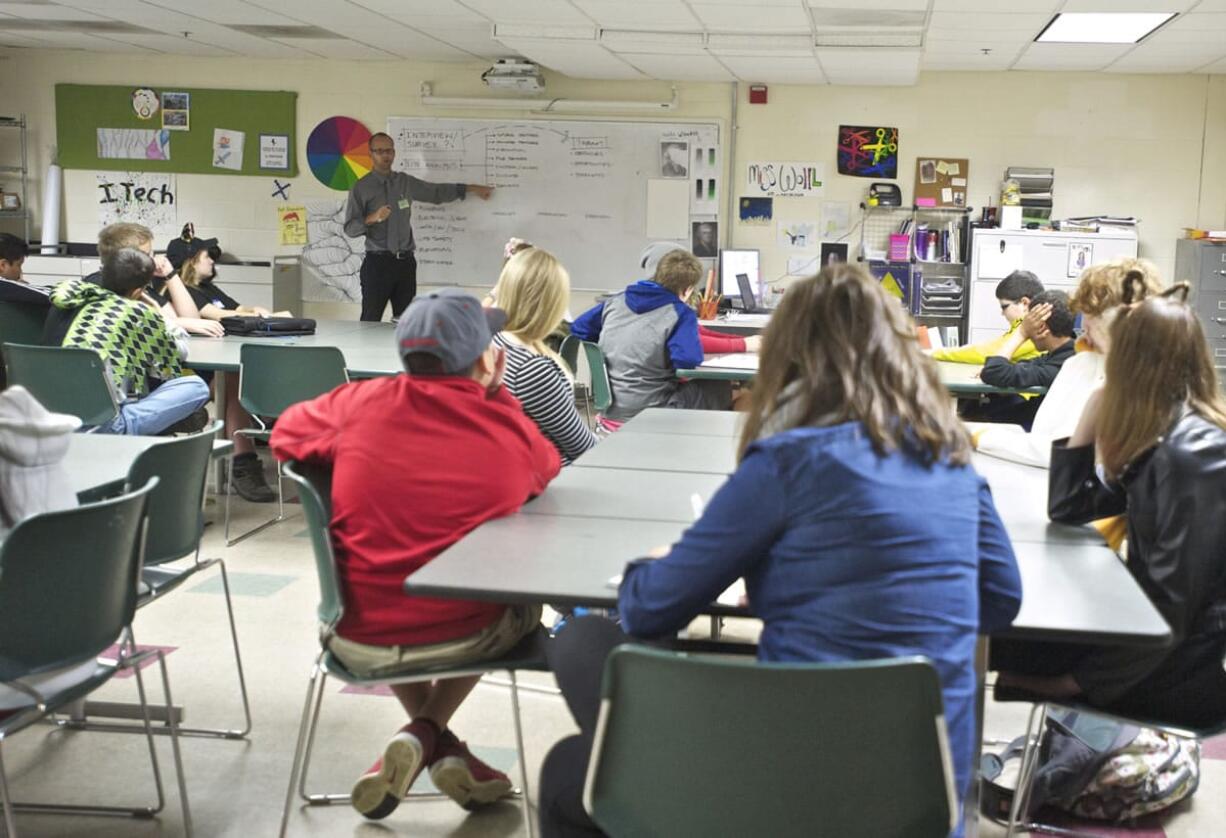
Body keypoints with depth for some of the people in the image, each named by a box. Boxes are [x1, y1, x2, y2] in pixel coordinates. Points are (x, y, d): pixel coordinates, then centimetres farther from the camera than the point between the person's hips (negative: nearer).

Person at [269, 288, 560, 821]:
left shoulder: (361, 403, -8)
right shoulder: (512, 428, -9)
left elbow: (285, 434, 12)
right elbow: (546, 470, 14)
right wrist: (496, 392, 14)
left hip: (357, 643, 2)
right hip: (463, 640, -1)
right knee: (526, 598, 32)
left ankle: (444, 751, 23)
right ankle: (422, 735, 18)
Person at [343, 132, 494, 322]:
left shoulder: (406, 182, 11)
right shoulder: (361, 188, -1)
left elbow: (437, 192, 23)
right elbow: (349, 228, -4)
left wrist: (472, 188, 25)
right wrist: (372, 218, -22)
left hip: (405, 261, 4)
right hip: (377, 262, -4)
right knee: (371, 321, -7)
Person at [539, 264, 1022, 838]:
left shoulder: (791, 457, -12)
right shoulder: (951, 457, 5)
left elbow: (649, 612, -6)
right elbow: (1000, 601, 16)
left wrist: (640, 571, 17)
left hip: (807, 786, -7)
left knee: (567, 767, 17)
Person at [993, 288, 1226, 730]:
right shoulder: (1166, 436, 7)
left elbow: (1174, 606, -23)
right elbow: (1068, 509, 11)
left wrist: (1077, 681, -17)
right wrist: (1094, 413, 3)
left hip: (1189, 666, -8)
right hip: (1158, 632, 9)